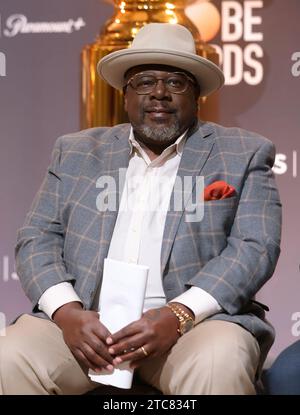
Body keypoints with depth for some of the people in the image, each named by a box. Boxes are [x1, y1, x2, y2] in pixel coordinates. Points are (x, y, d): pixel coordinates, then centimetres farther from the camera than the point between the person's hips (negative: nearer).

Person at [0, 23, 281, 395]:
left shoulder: (244, 154, 9)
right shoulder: (77, 152, 17)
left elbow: (256, 248, -2)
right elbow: (38, 238, 10)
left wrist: (178, 315, -17)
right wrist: (67, 312, -11)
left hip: (195, 321, -2)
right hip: (86, 320, 2)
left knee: (219, 368, -34)